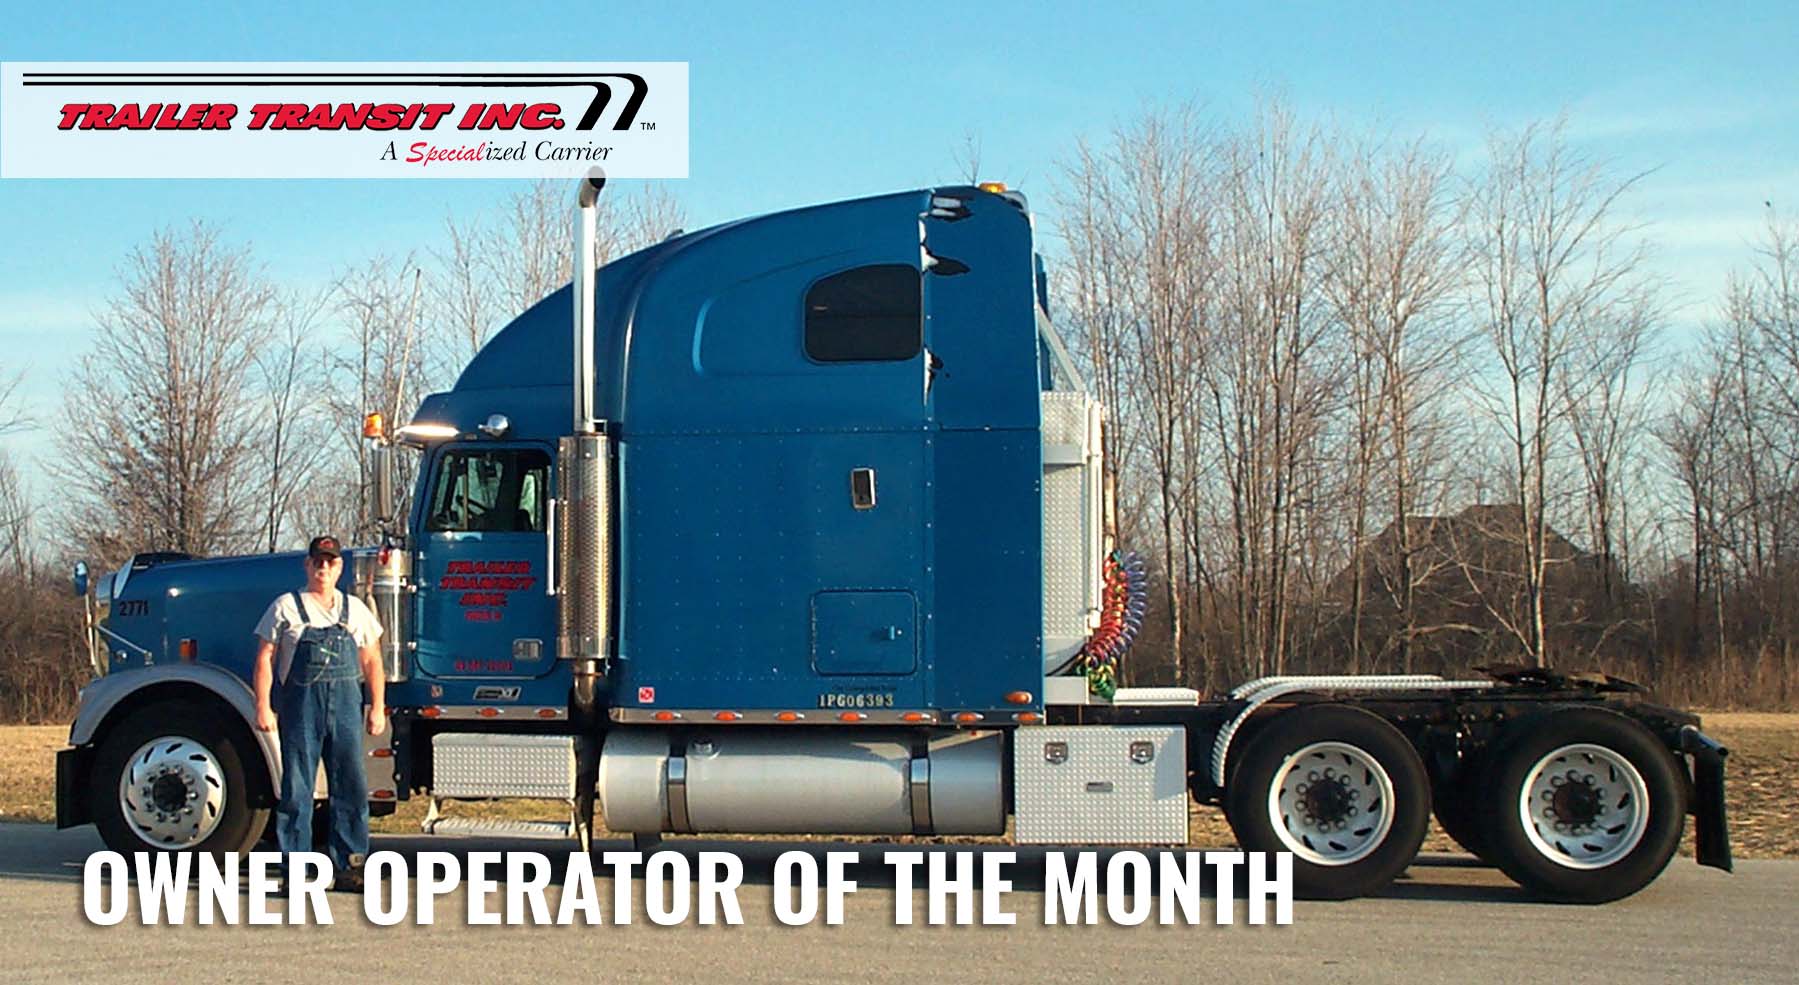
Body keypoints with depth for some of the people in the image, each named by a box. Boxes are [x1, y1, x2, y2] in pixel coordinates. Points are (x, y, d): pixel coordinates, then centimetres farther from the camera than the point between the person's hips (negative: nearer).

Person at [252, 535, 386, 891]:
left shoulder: (355, 609, 15)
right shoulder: (287, 608, 4)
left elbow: (371, 662, 15)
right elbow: (265, 660, 1)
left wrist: (377, 707, 8)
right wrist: (263, 707, -7)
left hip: (346, 705, 3)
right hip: (300, 704, -3)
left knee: (352, 788, 2)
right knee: (296, 789, -1)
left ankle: (351, 866, 9)